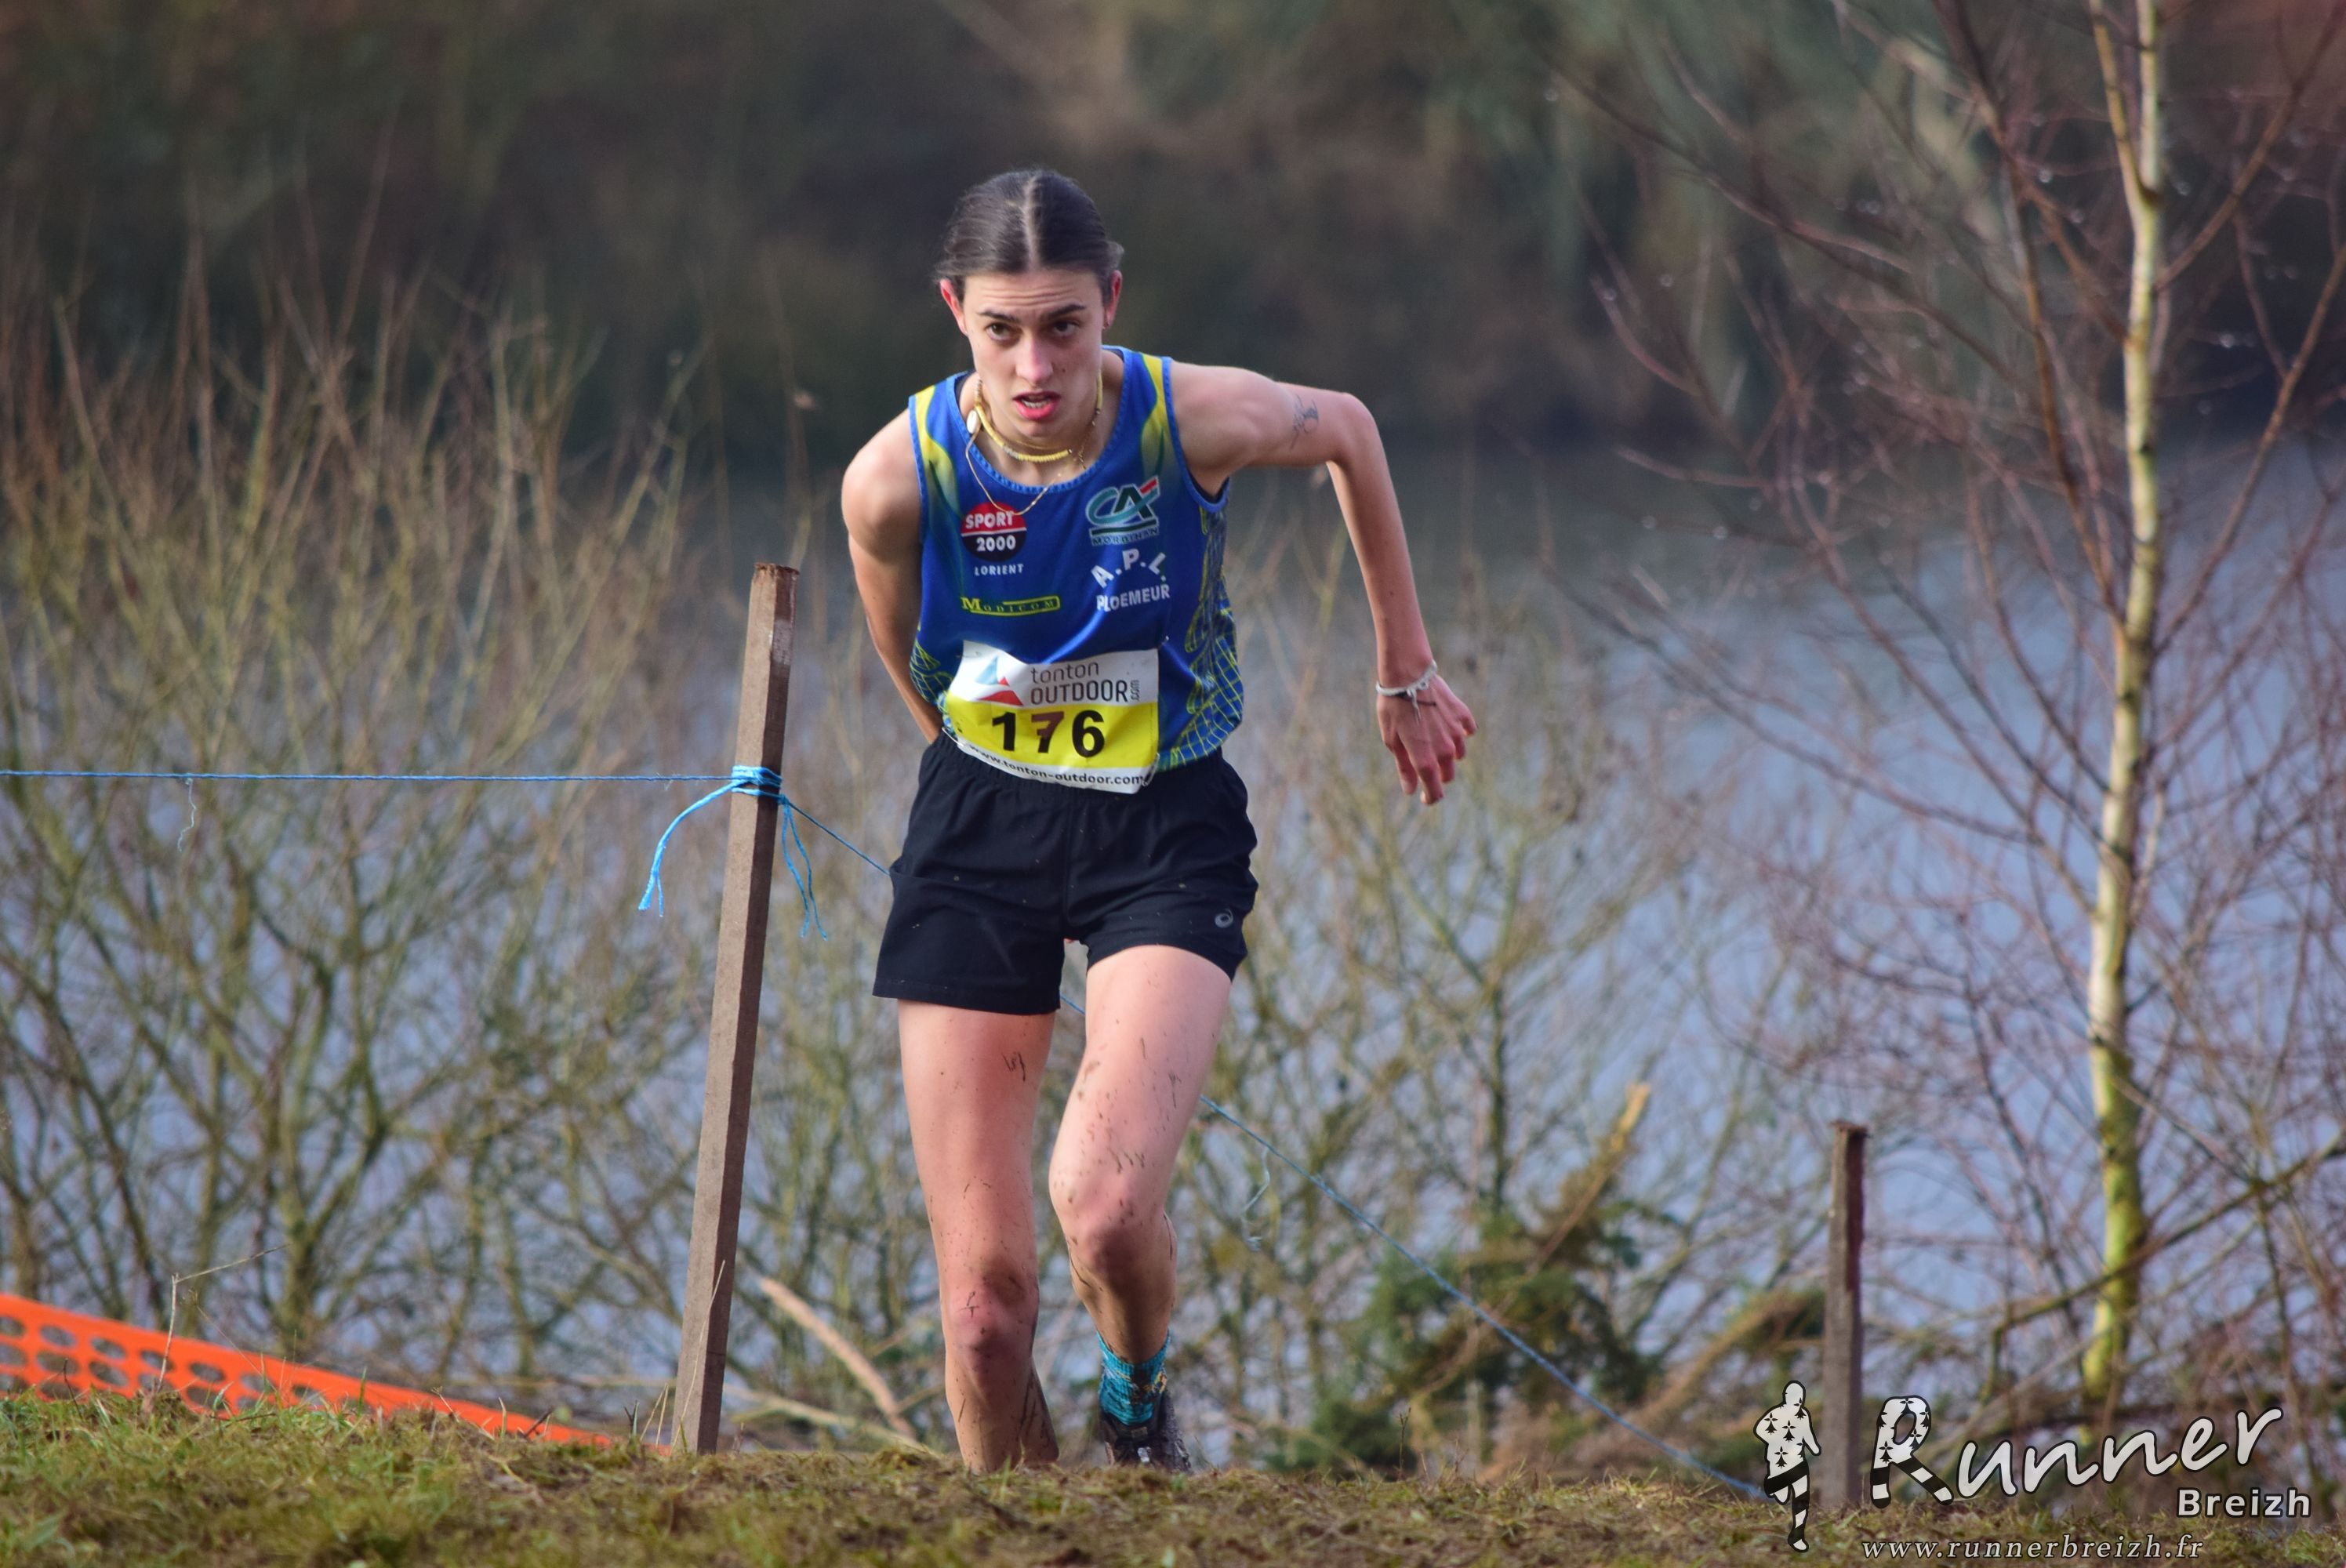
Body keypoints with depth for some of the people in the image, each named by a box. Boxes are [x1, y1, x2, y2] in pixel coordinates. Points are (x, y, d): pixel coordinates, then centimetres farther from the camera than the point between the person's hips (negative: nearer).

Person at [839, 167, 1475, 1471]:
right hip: (981, 826, 1)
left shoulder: (1201, 422, -19)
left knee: (1108, 1206, -25)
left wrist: (1407, 673, 14)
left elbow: (1350, 433, 5)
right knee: (982, 1302, -4)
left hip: (1167, 830, -1)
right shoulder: (897, 479, -17)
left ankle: (1141, 1392, 10)